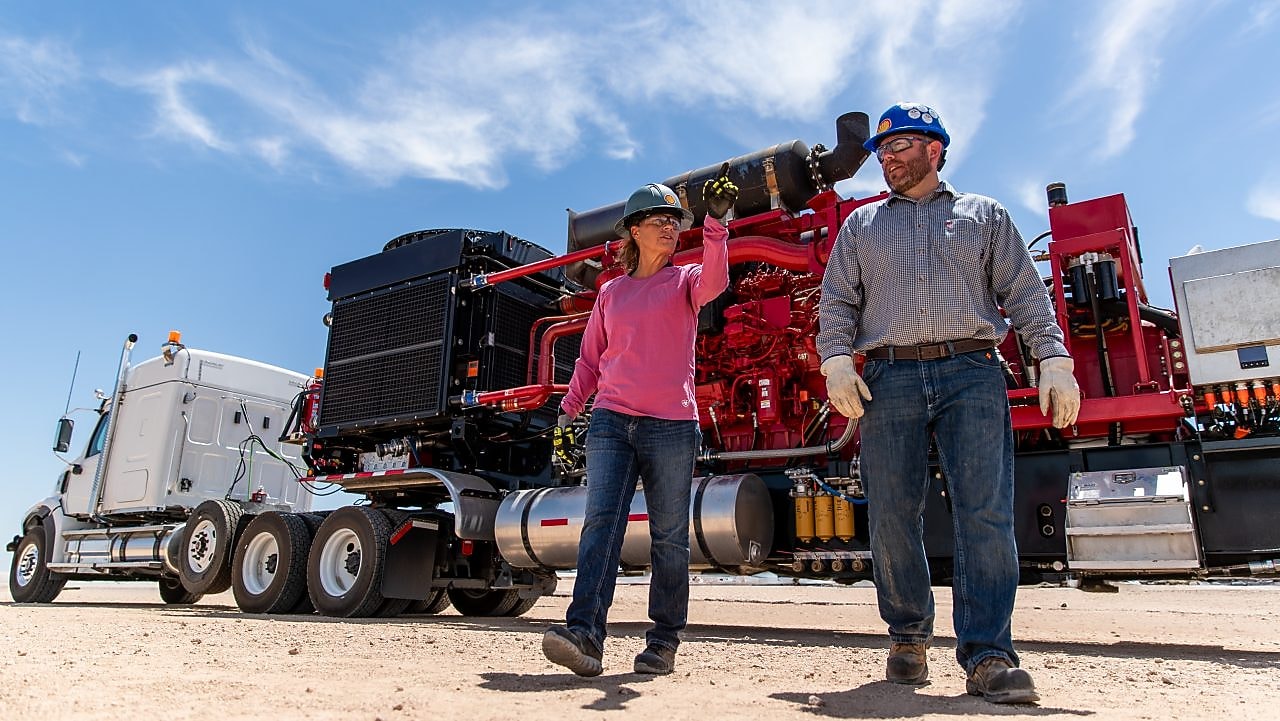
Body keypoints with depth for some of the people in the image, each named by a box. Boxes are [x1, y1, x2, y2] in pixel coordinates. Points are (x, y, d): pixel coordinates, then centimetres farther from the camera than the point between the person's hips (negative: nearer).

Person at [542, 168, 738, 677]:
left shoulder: (684, 281, 10)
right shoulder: (611, 293, 17)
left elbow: (715, 281, -15)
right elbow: (591, 359, 19)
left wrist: (715, 221, -27)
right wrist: (569, 406, 7)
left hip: (672, 427, -2)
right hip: (611, 422, 2)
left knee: (669, 537, 3)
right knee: (601, 523, -11)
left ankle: (664, 641, 12)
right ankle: (585, 633, -15)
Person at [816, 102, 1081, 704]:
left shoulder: (983, 215, 19)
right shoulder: (861, 225, 22)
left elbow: (1026, 293, 12)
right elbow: (837, 301, 13)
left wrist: (1054, 361, -1)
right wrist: (836, 361, -4)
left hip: (973, 376, -1)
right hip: (889, 380, 1)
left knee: (986, 512, -11)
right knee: (892, 519, 1)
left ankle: (987, 655, -7)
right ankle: (908, 638, 16)